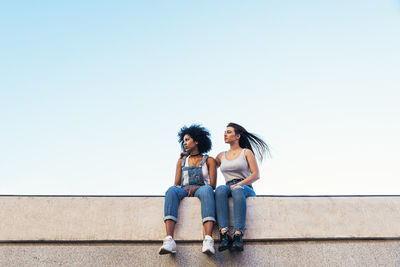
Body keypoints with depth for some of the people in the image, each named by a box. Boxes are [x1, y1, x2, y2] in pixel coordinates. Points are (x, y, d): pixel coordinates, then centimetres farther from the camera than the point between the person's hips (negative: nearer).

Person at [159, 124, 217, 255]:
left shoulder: (209, 160, 14)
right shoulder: (182, 161, 24)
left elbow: (212, 185, 3)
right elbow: (176, 183, 16)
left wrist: (195, 189, -14)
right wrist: (178, 188, -9)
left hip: (201, 190, -2)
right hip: (184, 191, 2)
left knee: (207, 190, -40)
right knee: (172, 190, -35)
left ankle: (208, 240, -56)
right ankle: (169, 240, -52)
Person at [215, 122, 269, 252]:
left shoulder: (246, 152, 14)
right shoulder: (221, 156, 27)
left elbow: (256, 175, 4)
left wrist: (238, 184, -13)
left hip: (246, 189, -2)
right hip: (228, 188, 2)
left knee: (237, 190, -40)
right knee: (220, 189, -36)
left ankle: (238, 236, -55)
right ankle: (224, 235, -52)